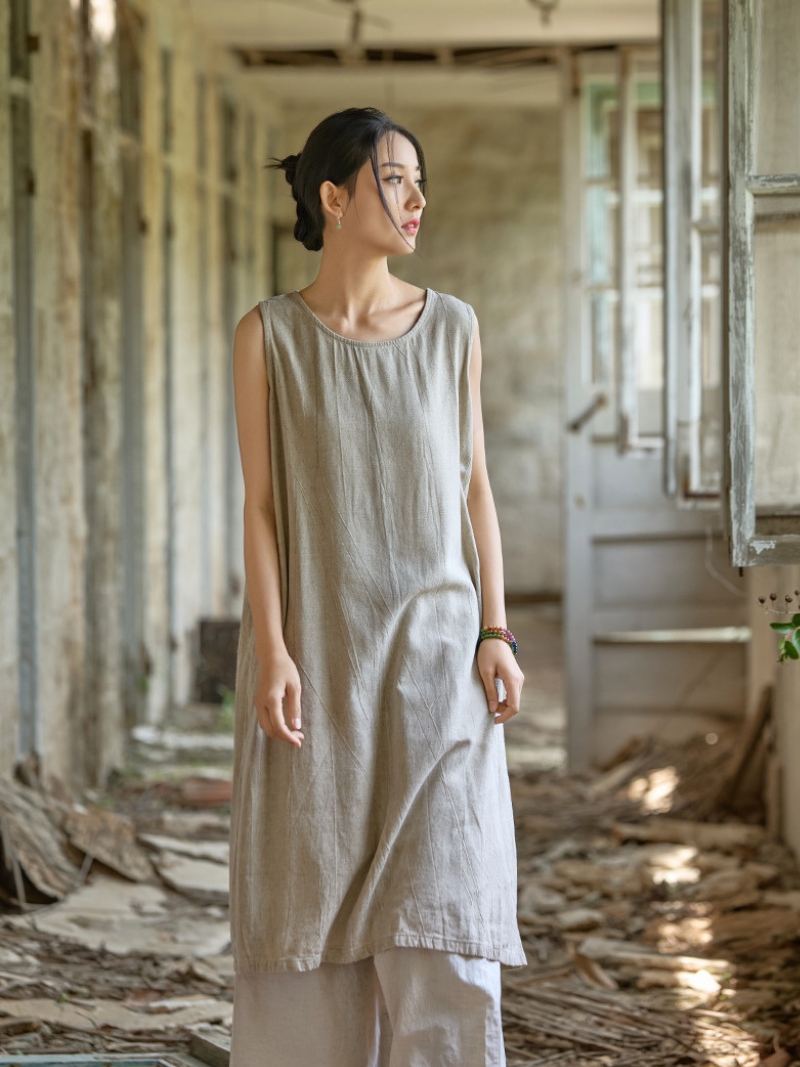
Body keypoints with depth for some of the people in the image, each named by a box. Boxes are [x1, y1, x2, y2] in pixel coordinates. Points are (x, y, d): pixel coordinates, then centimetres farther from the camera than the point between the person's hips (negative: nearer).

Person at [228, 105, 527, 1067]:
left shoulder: (452, 327, 4)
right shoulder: (268, 335, -1)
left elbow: (473, 484, 6)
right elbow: (261, 501, -3)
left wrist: (496, 635, -3)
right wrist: (272, 653, -12)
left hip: (434, 656, 1)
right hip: (315, 652, -1)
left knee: (443, 903, -5)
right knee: (315, 901, 3)